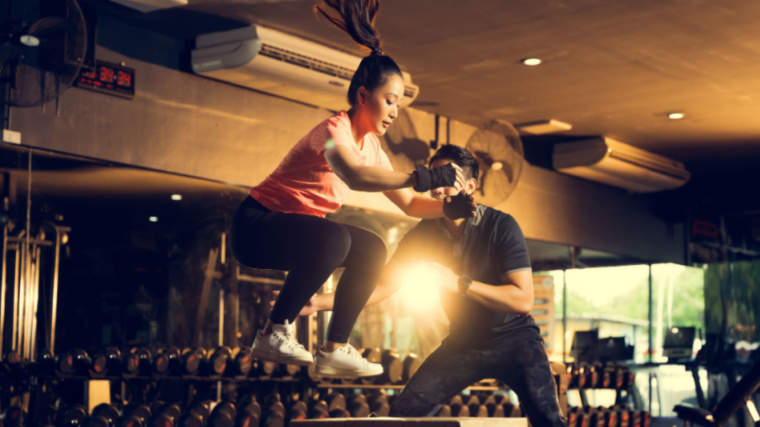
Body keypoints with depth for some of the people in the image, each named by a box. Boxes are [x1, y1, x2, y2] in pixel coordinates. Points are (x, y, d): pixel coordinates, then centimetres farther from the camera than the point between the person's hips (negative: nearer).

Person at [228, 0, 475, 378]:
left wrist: (448, 206, -12)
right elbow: (354, 176, -43)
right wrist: (424, 177, -42)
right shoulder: (334, 130, -20)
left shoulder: (370, 145, 7)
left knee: (371, 250, 2)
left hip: (293, 229, 9)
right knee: (333, 239, -33)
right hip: (254, 224, -9)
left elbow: (409, 205, 7)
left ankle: (334, 349, 1)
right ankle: (274, 333, -20)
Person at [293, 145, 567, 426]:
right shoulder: (424, 234, -4)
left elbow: (523, 300, -23)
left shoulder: (501, 226, -16)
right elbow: (382, 286, -7)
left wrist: (460, 283, -31)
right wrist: (320, 302, -21)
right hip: (462, 343, 4)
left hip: (513, 339, -4)